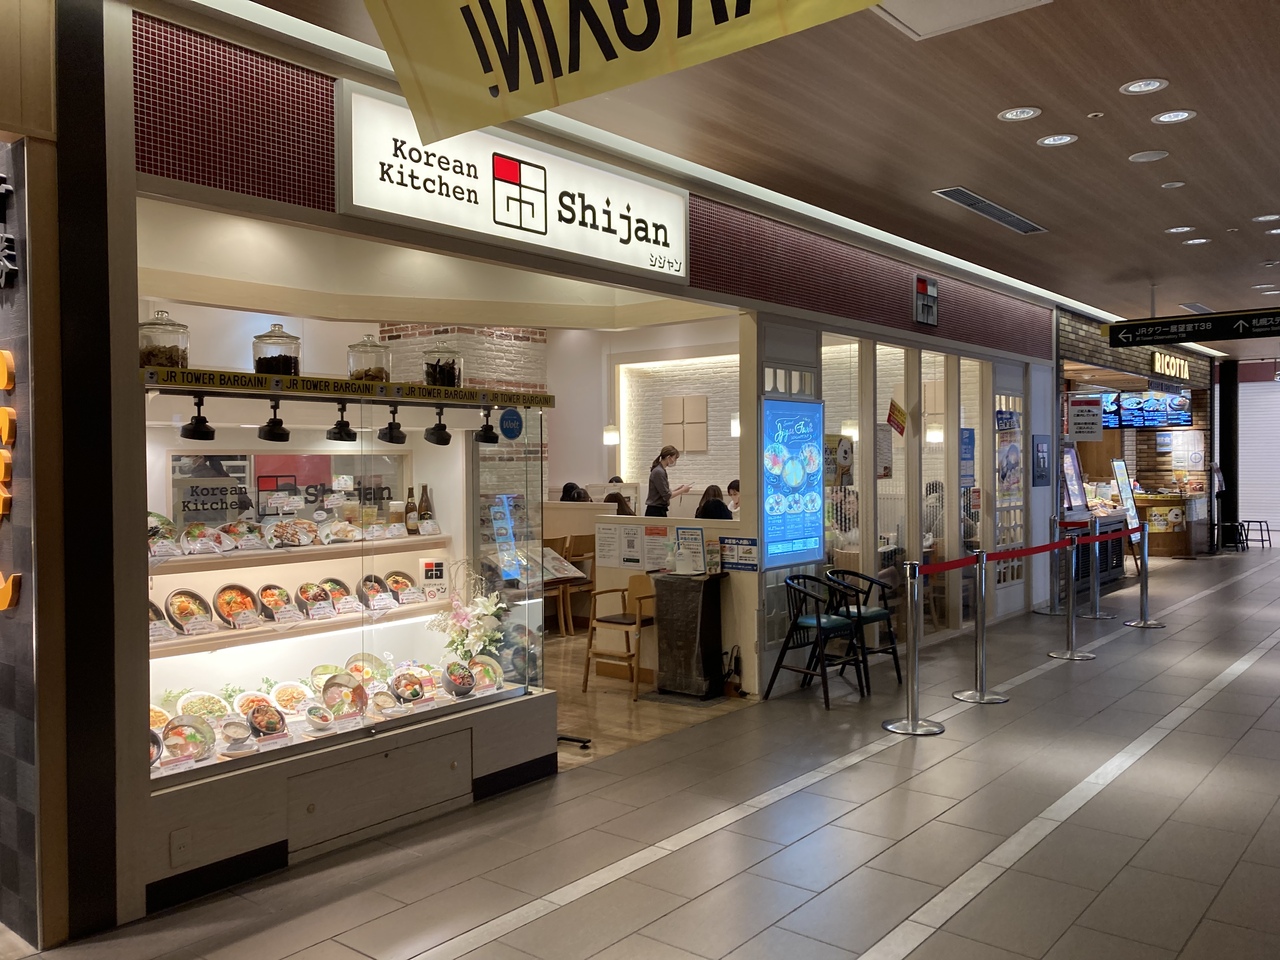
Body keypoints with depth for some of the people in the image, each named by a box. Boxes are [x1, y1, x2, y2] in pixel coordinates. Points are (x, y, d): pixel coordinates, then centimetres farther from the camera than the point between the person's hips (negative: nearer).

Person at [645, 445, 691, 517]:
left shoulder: (661, 470, 13)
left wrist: (678, 489, 10)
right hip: (655, 512, -10)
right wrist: (682, 490, -7)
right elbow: (666, 495, -19)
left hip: (659, 511, 10)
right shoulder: (659, 472, -18)